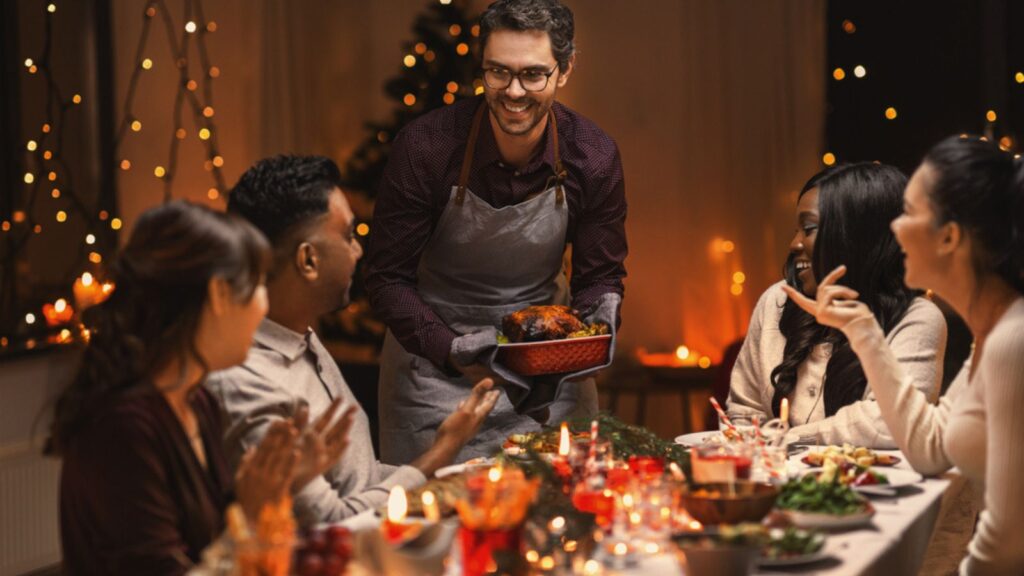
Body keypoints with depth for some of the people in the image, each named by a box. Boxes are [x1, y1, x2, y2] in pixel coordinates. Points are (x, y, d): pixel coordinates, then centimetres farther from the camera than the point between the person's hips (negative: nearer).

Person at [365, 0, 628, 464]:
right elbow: (388, 277, -14)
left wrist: (595, 330, -23)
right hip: (434, 359, -2)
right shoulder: (424, 147, -20)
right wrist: (452, 350, -28)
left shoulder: (593, 157, -12)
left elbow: (601, 275, 0)